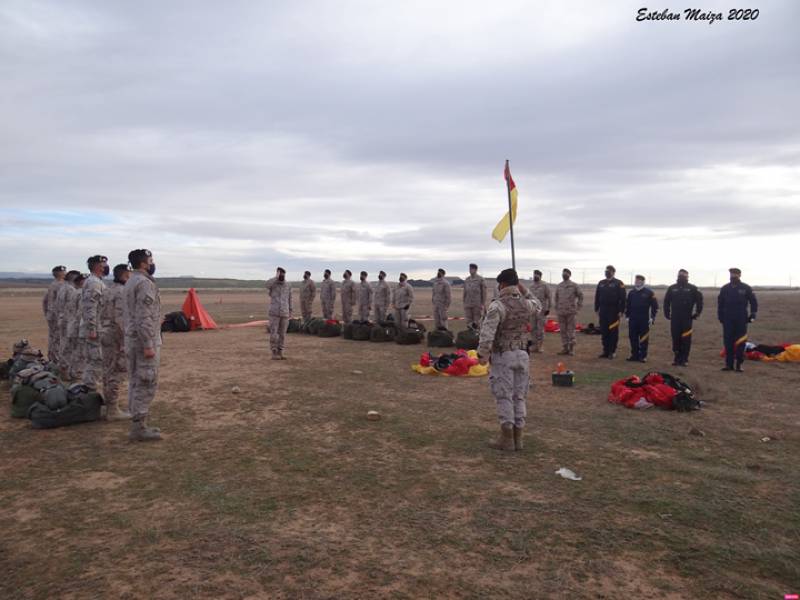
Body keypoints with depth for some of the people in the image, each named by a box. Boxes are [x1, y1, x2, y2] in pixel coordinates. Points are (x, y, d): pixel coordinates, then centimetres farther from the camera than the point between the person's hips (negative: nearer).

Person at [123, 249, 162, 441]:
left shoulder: (129, 283, 16)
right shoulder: (145, 283, -15)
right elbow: (143, 318, -22)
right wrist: (148, 345, -22)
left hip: (131, 340, 10)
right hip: (145, 341, -10)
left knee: (135, 383, 12)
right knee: (147, 385, -5)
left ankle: (138, 425, 19)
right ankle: (139, 428, -2)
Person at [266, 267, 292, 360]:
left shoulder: (288, 285, 8)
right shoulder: (272, 283, -2)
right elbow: (268, 285, -30)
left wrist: (290, 312, 12)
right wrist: (276, 277, -18)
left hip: (284, 313, 4)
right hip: (274, 313, -4)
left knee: (282, 334, 6)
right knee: (274, 333, -5)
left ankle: (280, 353, 14)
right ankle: (274, 353, 3)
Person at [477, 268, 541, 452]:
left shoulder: (498, 305, -14)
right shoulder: (526, 304, 4)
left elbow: (488, 330, -25)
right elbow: (538, 305, 30)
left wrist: (483, 353, -26)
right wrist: (524, 289, 23)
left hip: (503, 356, -5)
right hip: (522, 355, 6)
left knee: (504, 397, 2)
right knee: (519, 397, 13)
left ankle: (507, 439, 6)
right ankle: (517, 438, 19)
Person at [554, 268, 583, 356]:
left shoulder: (574, 285, 0)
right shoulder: (558, 286, 12)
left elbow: (580, 296, 4)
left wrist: (578, 307, -2)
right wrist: (556, 308, 11)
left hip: (570, 311, -4)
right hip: (560, 312, 4)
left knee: (571, 330, -3)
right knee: (563, 330, 6)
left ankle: (572, 348, 2)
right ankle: (565, 348, 13)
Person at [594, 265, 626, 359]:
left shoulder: (618, 283, -3)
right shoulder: (601, 283, 12)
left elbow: (622, 298, -8)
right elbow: (597, 297, 16)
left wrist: (621, 311, -13)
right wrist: (596, 309, 10)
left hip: (614, 312, -5)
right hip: (603, 311, 5)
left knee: (613, 332, 0)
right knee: (604, 332, 6)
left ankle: (612, 352, 7)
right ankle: (606, 351, 14)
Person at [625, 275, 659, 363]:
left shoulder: (649, 292, -3)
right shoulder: (631, 293, 10)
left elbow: (655, 306, -2)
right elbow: (627, 305, 17)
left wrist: (652, 317, -6)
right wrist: (627, 316, 11)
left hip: (644, 320, -4)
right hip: (633, 320, 4)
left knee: (644, 338, 1)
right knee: (633, 337, 6)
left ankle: (643, 356, 8)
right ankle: (634, 354, 15)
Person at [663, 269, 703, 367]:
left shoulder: (692, 288, 3)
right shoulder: (672, 288, 9)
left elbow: (699, 300, 4)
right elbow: (666, 302, 14)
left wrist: (697, 313, 0)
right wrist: (667, 314, 9)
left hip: (687, 318, -2)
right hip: (675, 318, 2)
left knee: (686, 339, -2)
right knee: (676, 339, 3)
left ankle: (685, 359, 4)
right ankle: (677, 358, 12)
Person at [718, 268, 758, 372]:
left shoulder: (746, 288, 2)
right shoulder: (725, 288, 8)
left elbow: (754, 302, 6)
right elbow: (720, 303, 13)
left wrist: (752, 315, -1)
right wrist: (720, 316, 8)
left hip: (741, 320, -2)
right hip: (728, 319, 2)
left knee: (740, 342, 0)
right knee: (728, 342, 1)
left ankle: (739, 364, 6)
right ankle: (729, 364, 7)